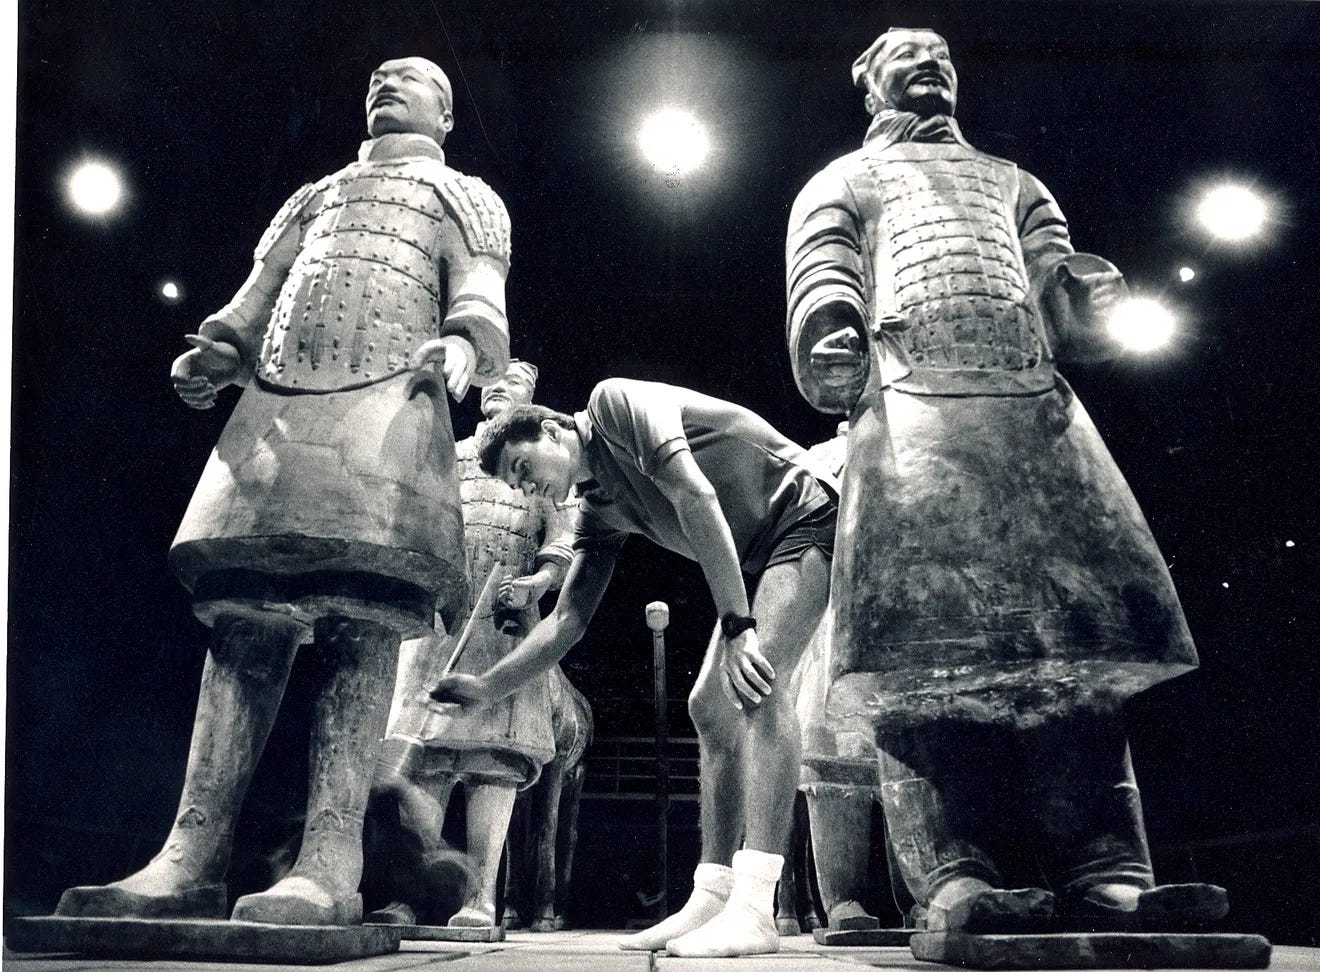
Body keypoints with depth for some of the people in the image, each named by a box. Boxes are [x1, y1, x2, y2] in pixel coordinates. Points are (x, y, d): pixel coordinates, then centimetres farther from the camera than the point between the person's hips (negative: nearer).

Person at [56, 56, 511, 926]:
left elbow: (482, 303, 5)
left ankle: (331, 864, -23)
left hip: (389, 401, -4)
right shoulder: (312, 196, 37)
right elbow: (255, 296, 26)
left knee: (358, 623, -17)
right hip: (273, 405, 5)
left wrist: (461, 343, -19)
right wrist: (213, 354, 3)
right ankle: (192, 859, -12)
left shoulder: (465, 197, 24)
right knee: (244, 619, -8)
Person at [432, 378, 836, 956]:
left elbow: (695, 496, -26)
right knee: (711, 708, 4)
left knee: (757, 681, -26)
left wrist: (737, 625, -30)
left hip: (803, 517, -10)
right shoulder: (600, 510, 8)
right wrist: (487, 689, 4)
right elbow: (567, 621, 10)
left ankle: (753, 909, -31)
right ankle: (711, 900, 6)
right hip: (756, 559, 10)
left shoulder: (613, 401, -14)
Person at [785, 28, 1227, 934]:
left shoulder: (1013, 182, 37)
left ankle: (1106, 877, -18)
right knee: (931, 646, -19)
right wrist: (834, 343, -16)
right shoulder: (843, 182, 29)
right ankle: (955, 878, -24)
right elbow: (822, 277, 8)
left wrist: (1091, 296, -5)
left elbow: (1063, 305, 22)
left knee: (1077, 638, -13)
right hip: (911, 404, -3)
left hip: (1038, 403, 4)